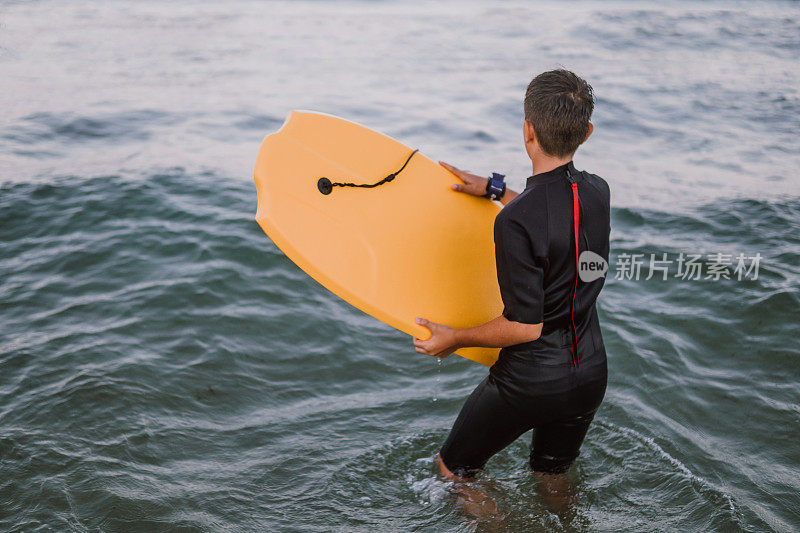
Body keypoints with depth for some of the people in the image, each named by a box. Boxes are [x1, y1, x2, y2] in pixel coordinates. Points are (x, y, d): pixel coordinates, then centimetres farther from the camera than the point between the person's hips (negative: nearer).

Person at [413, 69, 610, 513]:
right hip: (589, 376, 7)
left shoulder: (515, 221, -28)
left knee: (452, 469, 18)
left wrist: (454, 339, -8)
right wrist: (494, 189, 26)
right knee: (552, 480, 29)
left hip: (529, 383, -6)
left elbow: (525, 327, -23)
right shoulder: (598, 192, -6)